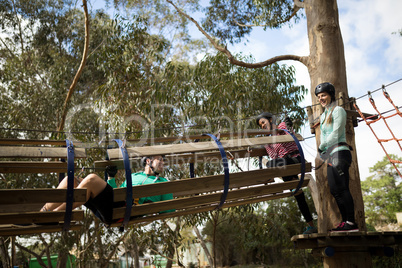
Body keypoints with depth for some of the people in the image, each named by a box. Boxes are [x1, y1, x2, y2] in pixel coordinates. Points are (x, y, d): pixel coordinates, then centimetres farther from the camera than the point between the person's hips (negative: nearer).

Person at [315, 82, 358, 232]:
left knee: (341, 188, -12)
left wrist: (321, 147, -4)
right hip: (330, 155, 9)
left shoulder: (338, 110, -1)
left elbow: (336, 134, -10)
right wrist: (322, 150, 9)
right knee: (334, 190, 5)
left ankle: (351, 222, -10)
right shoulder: (323, 115, 24)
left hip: (339, 152, -9)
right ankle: (345, 221, 9)